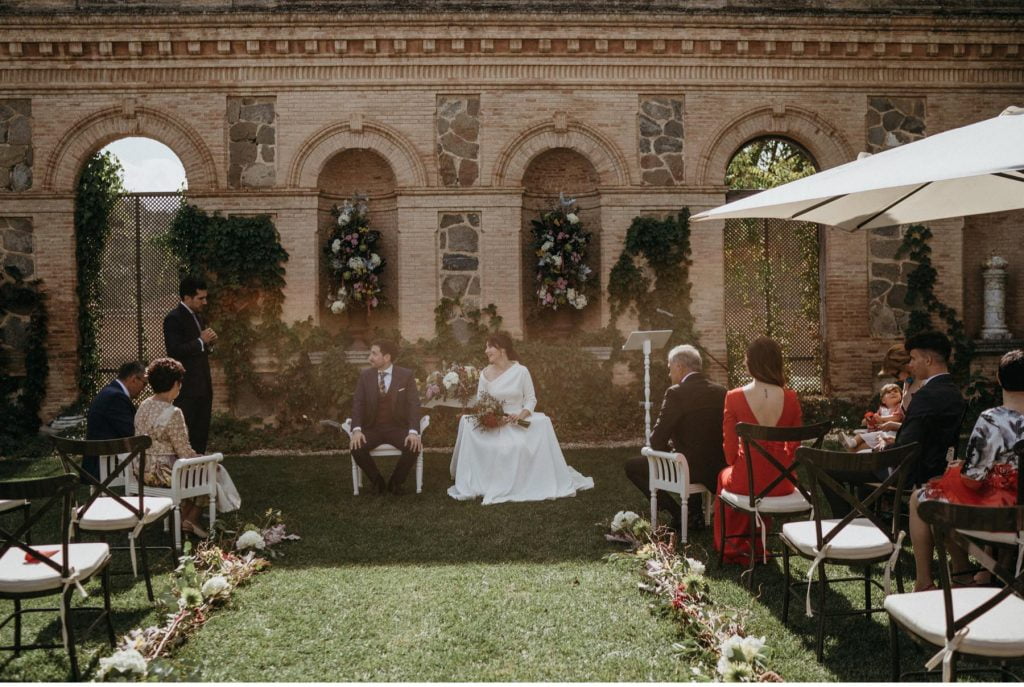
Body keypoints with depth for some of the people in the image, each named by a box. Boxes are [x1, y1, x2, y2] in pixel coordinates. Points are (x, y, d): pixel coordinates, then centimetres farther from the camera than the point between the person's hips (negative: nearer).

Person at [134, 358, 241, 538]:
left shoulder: (143, 407, 4)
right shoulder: (173, 413, -23)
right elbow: (185, 452, -18)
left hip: (142, 471, 9)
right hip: (163, 474, -8)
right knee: (213, 471, 12)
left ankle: (184, 518, 23)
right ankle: (191, 519, 16)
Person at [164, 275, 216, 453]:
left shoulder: (198, 316, 16)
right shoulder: (174, 319, -11)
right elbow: (174, 351, -19)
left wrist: (208, 342, 5)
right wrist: (201, 341, -19)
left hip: (203, 386, 9)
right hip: (186, 388, -9)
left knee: (201, 434, 9)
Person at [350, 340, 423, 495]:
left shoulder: (406, 375, -3)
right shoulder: (365, 375, 2)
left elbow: (413, 404, -9)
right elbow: (358, 403, -3)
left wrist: (413, 432, -24)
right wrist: (357, 430, -20)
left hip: (397, 428, -1)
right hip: (372, 428, 1)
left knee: (414, 447, -29)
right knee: (357, 448, -28)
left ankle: (395, 482, -1)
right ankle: (377, 481, 0)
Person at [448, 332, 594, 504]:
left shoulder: (521, 371, -4)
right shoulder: (485, 374, 2)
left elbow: (531, 399, -1)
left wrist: (522, 414, -20)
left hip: (518, 420, -1)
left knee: (542, 423, -28)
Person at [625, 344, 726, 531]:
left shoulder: (676, 393, -13)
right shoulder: (721, 391, 6)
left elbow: (657, 440, -13)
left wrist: (667, 453, 9)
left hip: (690, 469, -7)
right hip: (718, 469, 7)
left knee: (632, 466, 12)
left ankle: (677, 514, 8)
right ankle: (695, 513, 30)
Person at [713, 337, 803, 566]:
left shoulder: (734, 397, -12)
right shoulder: (790, 398, -6)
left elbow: (730, 453, -6)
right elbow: (793, 446, 5)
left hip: (747, 480, -2)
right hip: (781, 482, 2)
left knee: (725, 477, 33)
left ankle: (732, 546, 45)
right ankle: (755, 546, 49)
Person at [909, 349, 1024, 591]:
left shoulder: (991, 421, -24)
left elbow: (972, 479, -20)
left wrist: (957, 468, 2)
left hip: (995, 511, -7)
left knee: (919, 499, 17)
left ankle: (923, 583, 23)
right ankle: (961, 574, 36)